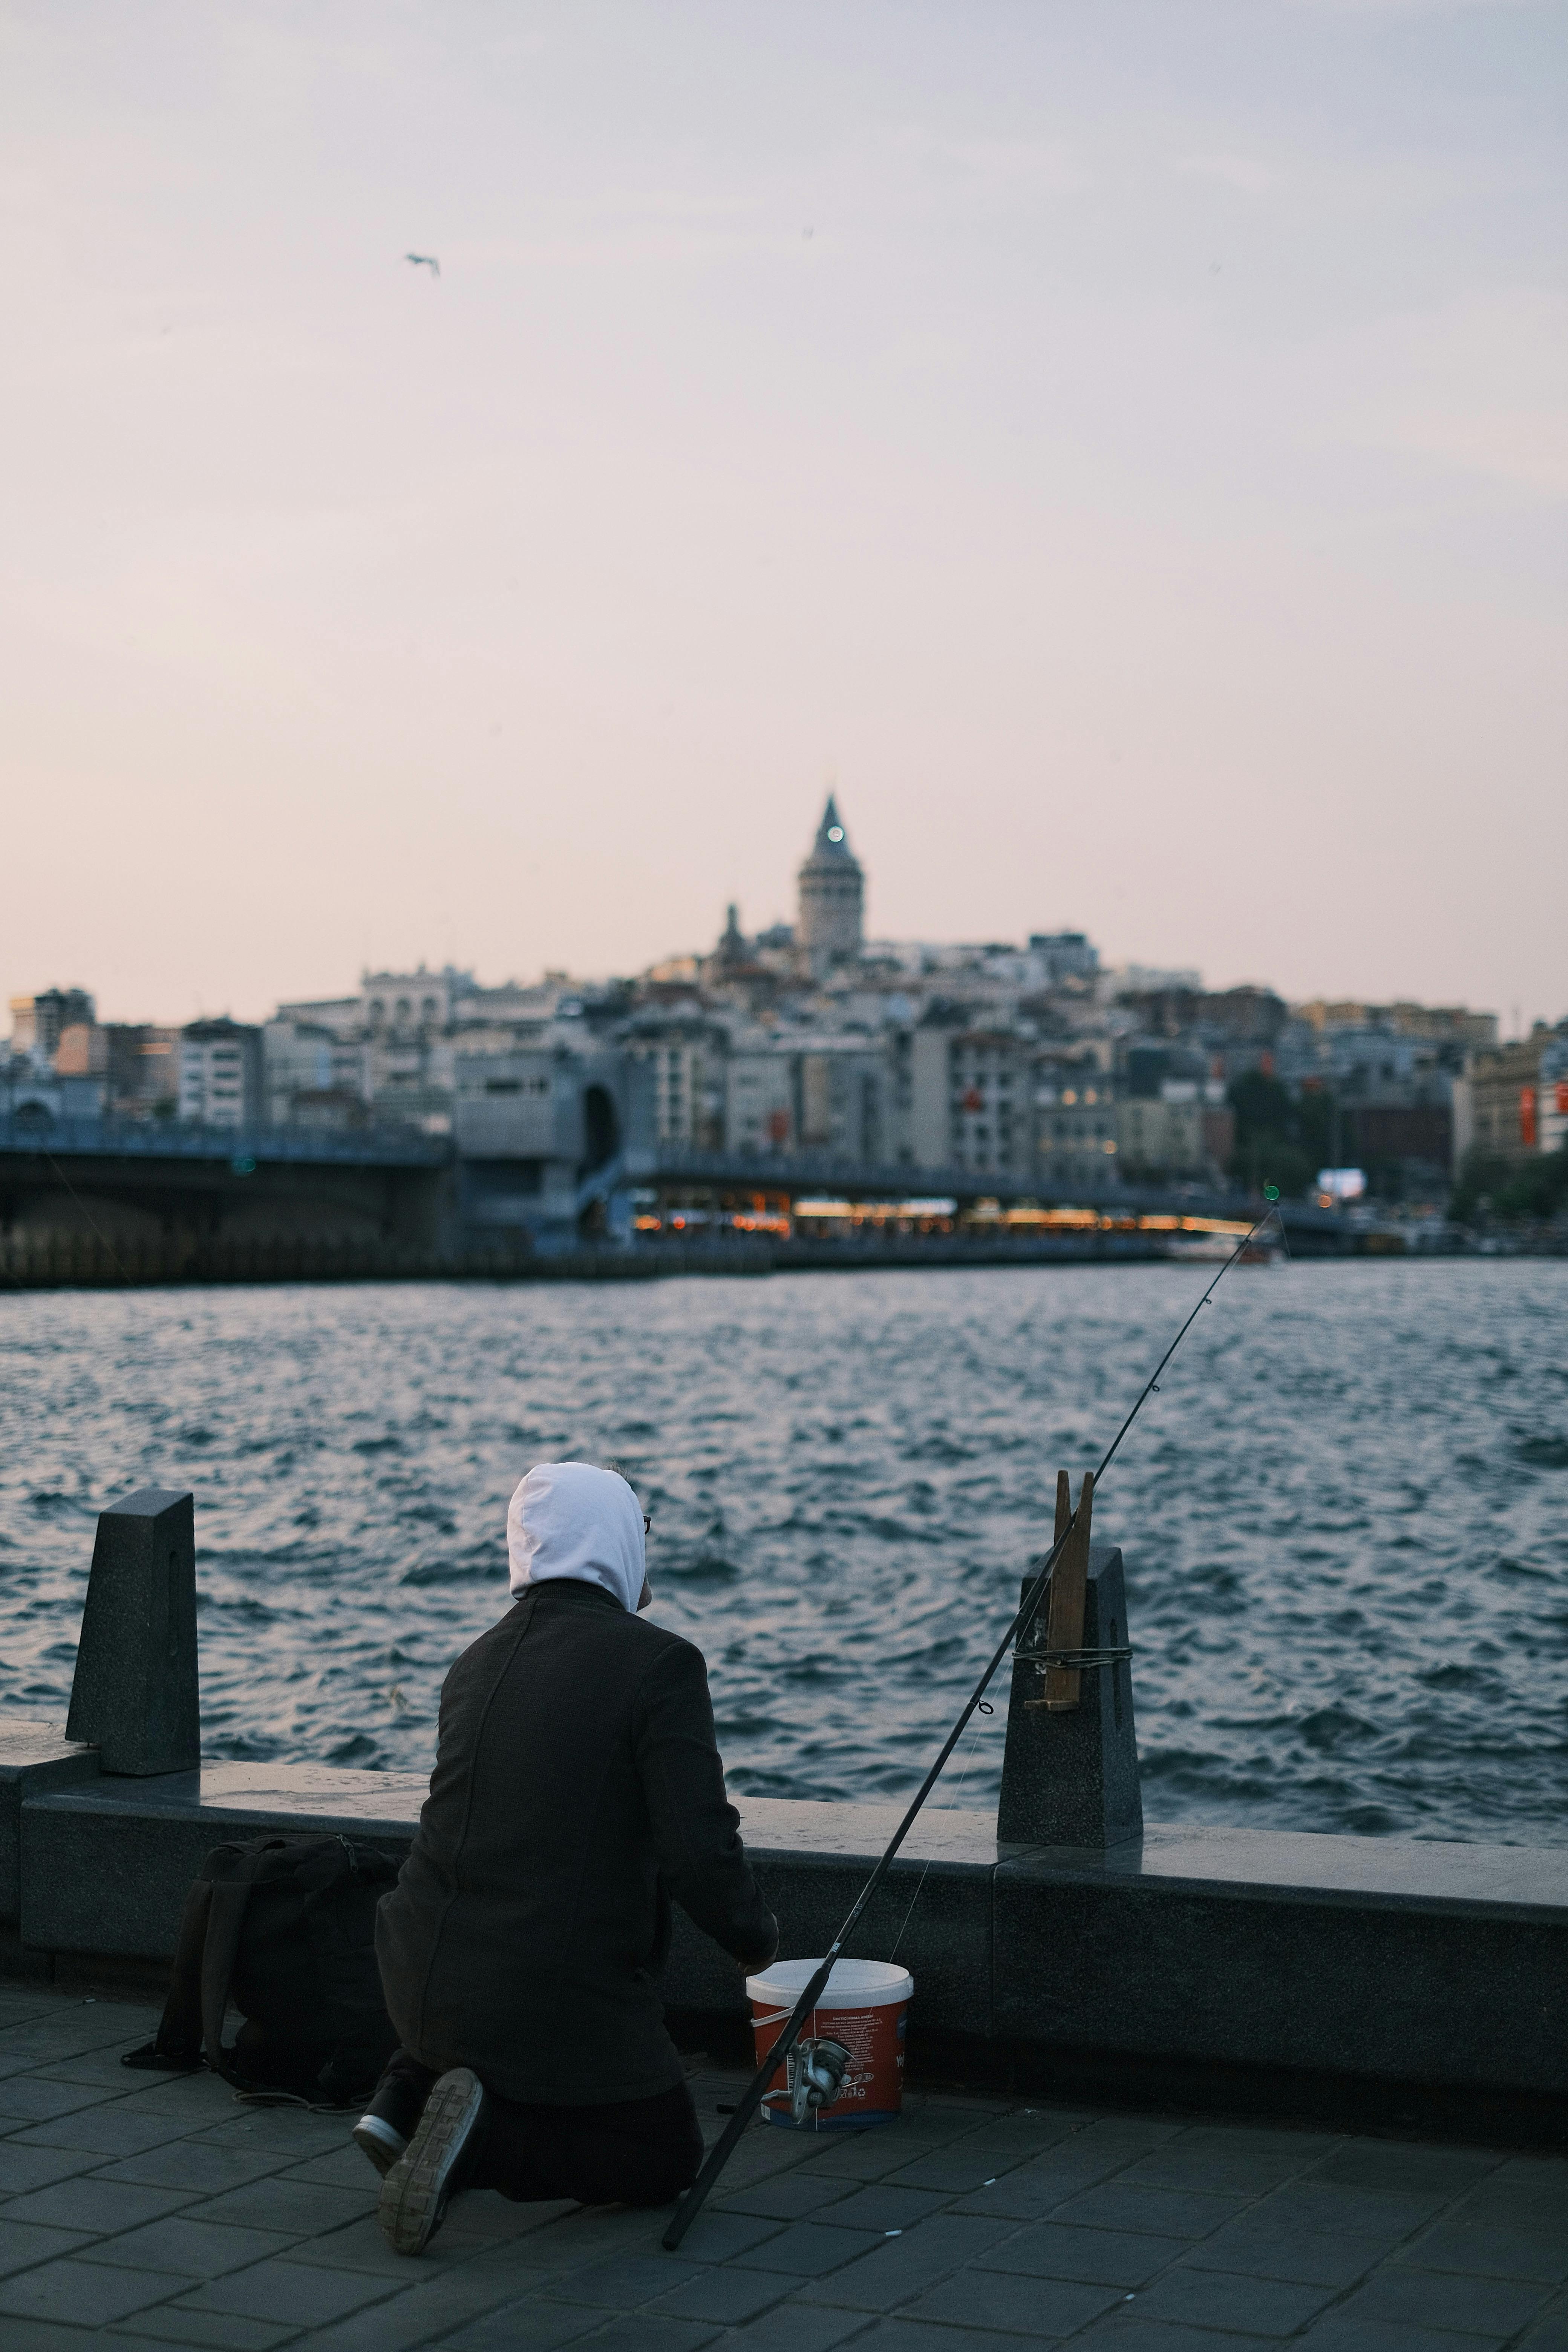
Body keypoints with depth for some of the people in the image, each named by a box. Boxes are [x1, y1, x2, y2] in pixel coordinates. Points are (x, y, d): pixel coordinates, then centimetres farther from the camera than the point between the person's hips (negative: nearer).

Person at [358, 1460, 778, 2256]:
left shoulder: (477, 1660, 7)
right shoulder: (657, 1662, -13)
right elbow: (698, 1850, -17)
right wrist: (754, 1937, 2)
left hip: (423, 1975, 7)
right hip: (563, 1995, -6)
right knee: (666, 2160, 16)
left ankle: (408, 2095, 16)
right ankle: (486, 2136, -9)